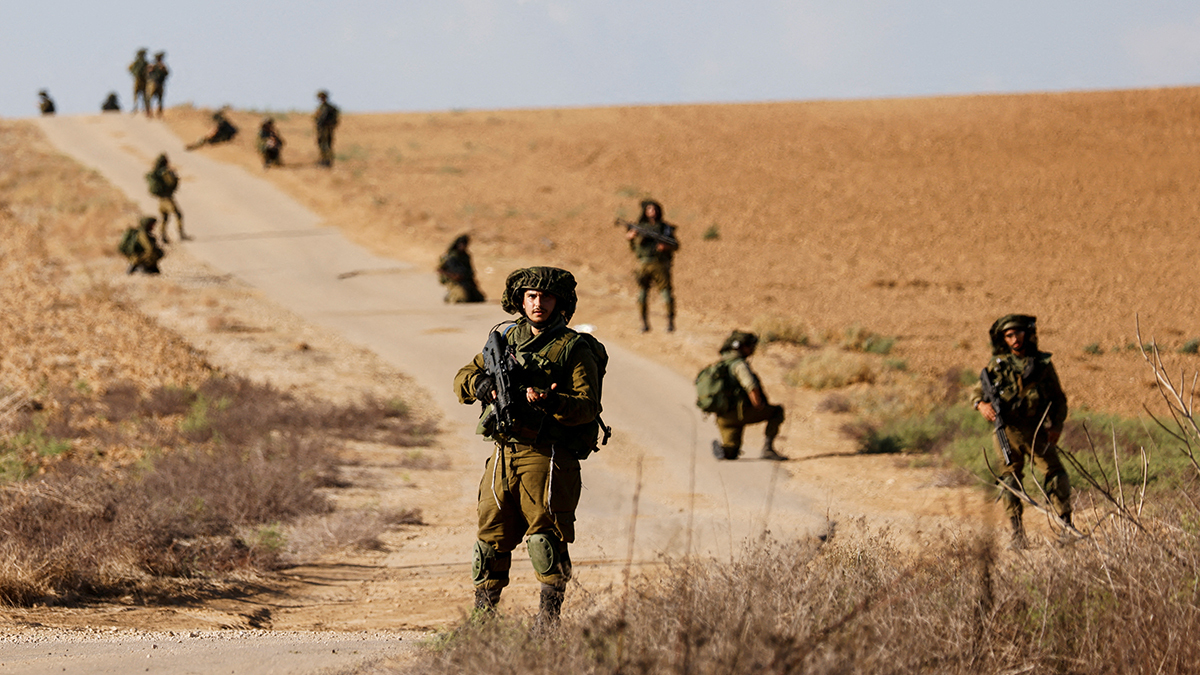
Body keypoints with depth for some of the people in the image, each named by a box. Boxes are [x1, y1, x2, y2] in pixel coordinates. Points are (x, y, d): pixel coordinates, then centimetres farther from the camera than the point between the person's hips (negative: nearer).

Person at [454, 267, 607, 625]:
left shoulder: (574, 349, -2)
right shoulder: (505, 338, 14)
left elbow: (586, 407, -11)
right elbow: (462, 380, 15)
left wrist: (549, 401, -29)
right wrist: (482, 384, -9)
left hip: (547, 457, -5)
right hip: (503, 456, 5)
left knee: (546, 539, -10)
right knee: (491, 539, 9)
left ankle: (549, 620, -6)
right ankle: (482, 618, 19)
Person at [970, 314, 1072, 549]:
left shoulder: (1042, 363, 9)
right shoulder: (998, 364, 8)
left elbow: (1058, 399, 13)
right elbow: (977, 392, 8)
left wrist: (1057, 425, -3)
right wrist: (982, 404, -16)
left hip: (1037, 430, 0)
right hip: (1008, 430, 0)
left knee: (1056, 473, -10)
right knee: (1011, 479, -4)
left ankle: (1066, 526, -3)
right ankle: (1017, 533, 2)